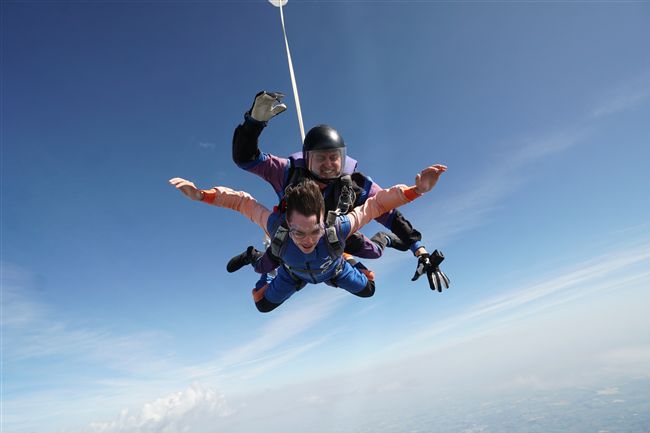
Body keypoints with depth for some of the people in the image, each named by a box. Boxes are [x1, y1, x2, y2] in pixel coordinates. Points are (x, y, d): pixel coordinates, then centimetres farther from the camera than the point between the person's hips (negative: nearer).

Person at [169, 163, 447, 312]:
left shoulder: (340, 227, -50)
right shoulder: (276, 227, -48)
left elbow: (379, 202, -41)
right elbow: (242, 200, -33)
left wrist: (415, 189, -54)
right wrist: (201, 195, -39)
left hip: (333, 269, 0)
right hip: (294, 272, 0)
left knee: (368, 291, 21)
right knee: (263, 305, 14)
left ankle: (348, 261, 50)